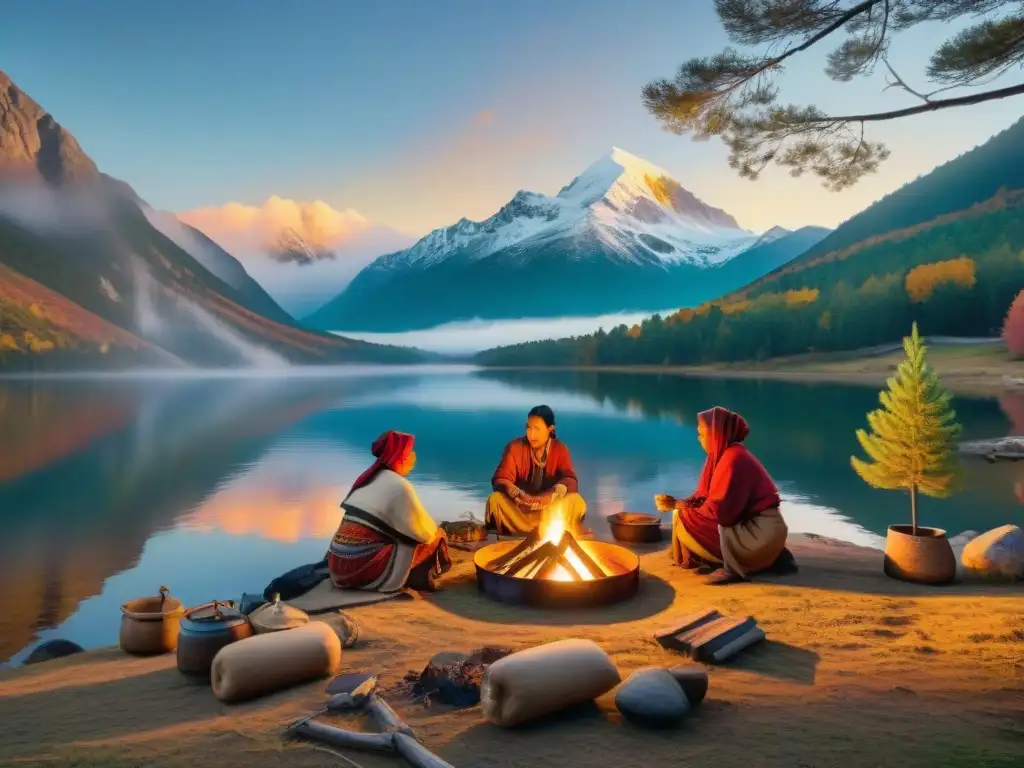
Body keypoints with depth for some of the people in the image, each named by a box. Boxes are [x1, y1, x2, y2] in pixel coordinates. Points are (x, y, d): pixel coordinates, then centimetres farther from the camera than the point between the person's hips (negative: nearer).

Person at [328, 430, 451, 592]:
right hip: (363, 567, -8)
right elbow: (425, 532, -6)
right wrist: (436, 532, 17)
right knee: (437, 537, 5)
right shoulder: (399, 485, -10)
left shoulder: (367, 479, 15)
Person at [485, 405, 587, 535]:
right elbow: (500, 479, -16)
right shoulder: (515, 447, -8)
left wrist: (553, 494, -38)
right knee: (495, 499, -29)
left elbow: (570, 480, -16)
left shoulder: (560, 449, -6)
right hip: (518, 507, 0)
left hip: (549, 508, 0)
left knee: (576, 501, -26)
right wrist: (518, 494, -37)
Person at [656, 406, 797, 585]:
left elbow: (718, 510, -23)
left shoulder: (733, 459, -20)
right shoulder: (724, 454, 8)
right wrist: (676, 503, -2)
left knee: (684, 521, -16)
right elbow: (708, 499, 10)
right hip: (752, 525, 9)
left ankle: (734, 567, -4)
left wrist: (677, 505, -12)